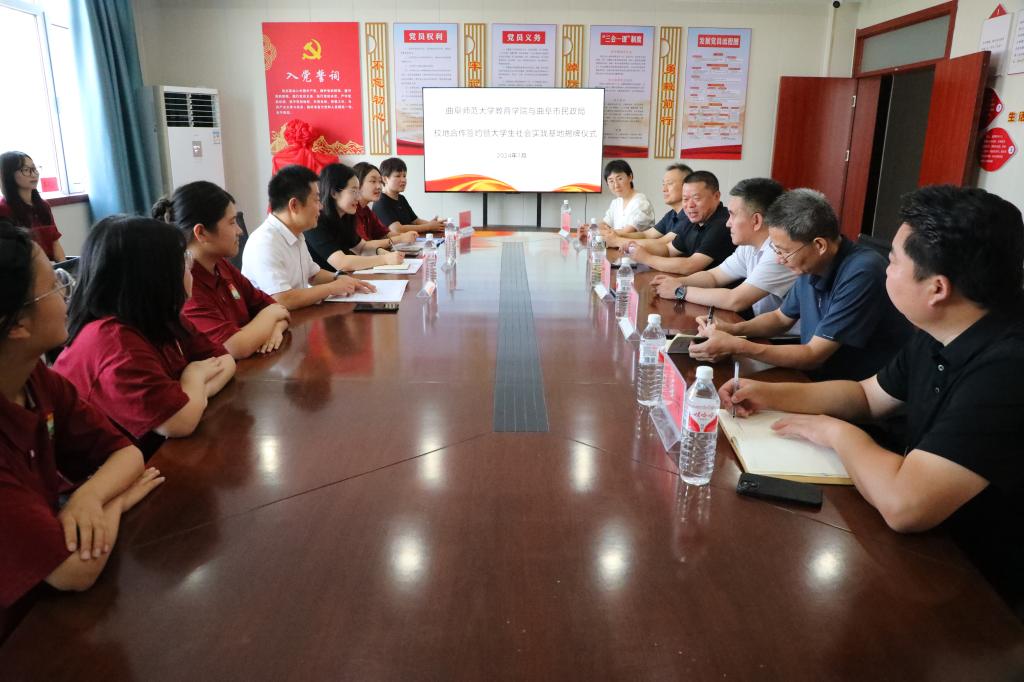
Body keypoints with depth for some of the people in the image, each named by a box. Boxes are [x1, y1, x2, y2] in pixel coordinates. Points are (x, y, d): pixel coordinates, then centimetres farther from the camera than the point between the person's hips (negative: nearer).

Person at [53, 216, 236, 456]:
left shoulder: (163, 319, 1)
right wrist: (195, 375, -12)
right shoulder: (112, 339, -27)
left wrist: (197, 393, -15)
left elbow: (224, 360, 6)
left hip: (160, 452, 8)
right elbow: (181, 421, -33)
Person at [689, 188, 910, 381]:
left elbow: (813, 356, -23)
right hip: (814, 376, 7)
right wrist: (733, 329, -3)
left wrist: (736, 346, -24)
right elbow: (781, 317, 15)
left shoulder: (861, 274, -25)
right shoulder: (811, 266, -2)